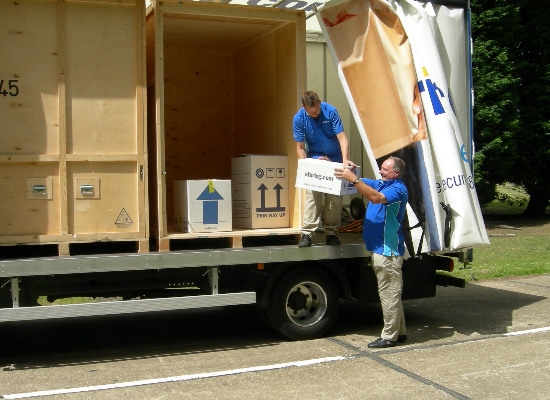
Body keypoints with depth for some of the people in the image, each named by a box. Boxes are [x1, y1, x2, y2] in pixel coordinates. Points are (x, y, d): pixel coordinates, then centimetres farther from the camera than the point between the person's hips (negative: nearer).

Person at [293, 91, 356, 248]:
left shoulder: (330, 111, -16)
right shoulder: (299, 119, -13)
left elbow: (342, 138, -20)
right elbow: (300, 147, -8)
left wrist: (345, 160, -34)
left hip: (335, 159, 0)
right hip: (314, 159, 0)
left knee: (335, 196, -2)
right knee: (312, 194, -12)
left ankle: (331, 233, 7)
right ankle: (307, 233, -12)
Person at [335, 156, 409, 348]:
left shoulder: (398, 189, -13)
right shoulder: (379, 184, 15)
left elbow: (376, 198, -30)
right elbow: (361, 183, 14)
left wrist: (352, 178, -31)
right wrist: (340, 170, -1)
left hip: (388, 250, -10)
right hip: (379, 248, 10)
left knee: (389, 293, -4)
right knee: (390, 293, 15)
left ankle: (389, 336, 2)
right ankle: (399, 332, 24)